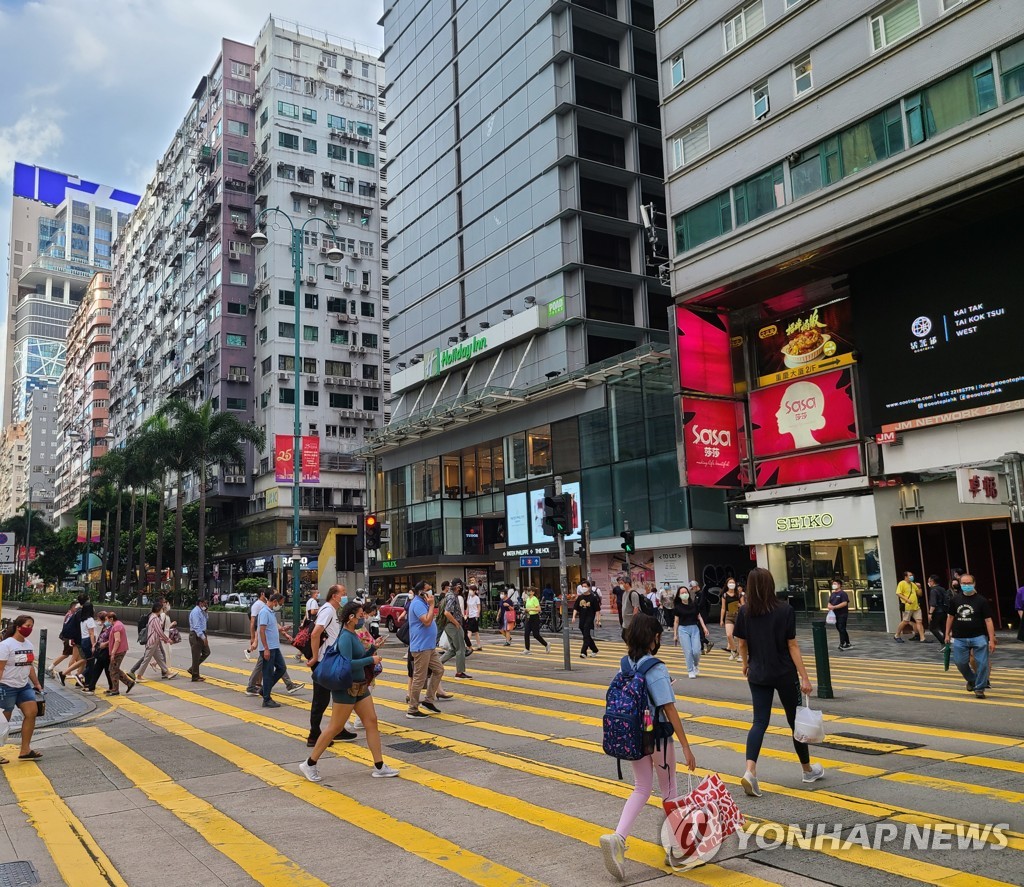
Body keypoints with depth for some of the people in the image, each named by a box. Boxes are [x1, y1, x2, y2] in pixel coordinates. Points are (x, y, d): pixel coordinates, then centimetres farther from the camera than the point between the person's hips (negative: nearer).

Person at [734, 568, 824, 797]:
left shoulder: (744, 612, -4)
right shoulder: (785, 609, -12)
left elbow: (742, 644, 4)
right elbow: (792, 645, -13)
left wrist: (746, 664, 23)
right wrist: (804, 677, -9)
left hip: (758, 675, 2)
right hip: (785, 674, -2)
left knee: (760, 722, 4)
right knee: (795, 720, 15)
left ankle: (750, 770, -16)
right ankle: (808, 769, 32)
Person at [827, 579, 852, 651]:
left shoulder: (843, 593, -10)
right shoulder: (832, 594, 16)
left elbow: (844, 603, -20)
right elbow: (829, 603, 20)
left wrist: (834, 607, -22)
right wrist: (829, 606, -4)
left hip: (842, 614, -9)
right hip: (835, 614, 9)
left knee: (841, 629, -9)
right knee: (839, 628, 12)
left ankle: (842, 644, -7)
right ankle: (848, 643, 22)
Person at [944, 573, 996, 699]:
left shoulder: (981, 601, -5)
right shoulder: (955, 599, 5)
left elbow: (988, 620, -7)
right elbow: (950, 617, 14)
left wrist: (991, 640, -12)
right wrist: (947, 634, 12)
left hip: (979, 637, -3)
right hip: (960, 638, 3)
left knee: (982, 663, -6)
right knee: (960, 662, 6)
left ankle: (979, 688, 11)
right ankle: (972, 679, 34)